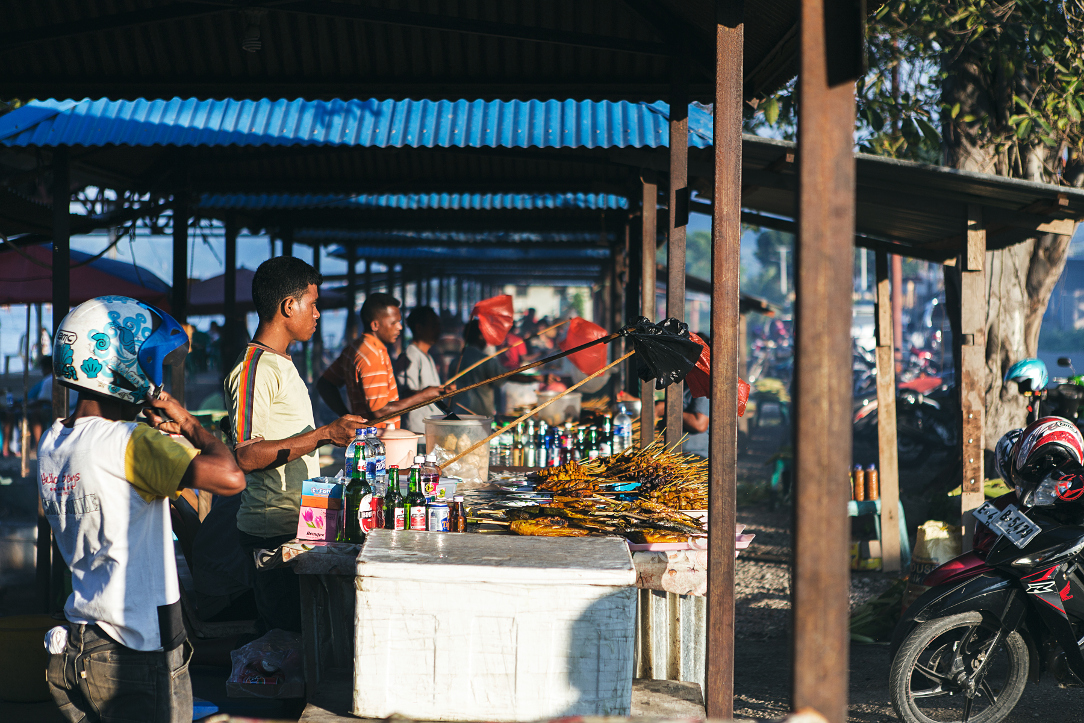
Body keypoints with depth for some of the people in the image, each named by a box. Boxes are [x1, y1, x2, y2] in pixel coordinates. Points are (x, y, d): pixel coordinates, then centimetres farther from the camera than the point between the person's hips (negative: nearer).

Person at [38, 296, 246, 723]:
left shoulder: (51, 443, 7)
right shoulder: (126, 443, -19)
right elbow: (230, 478, -26)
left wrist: (160, 439, 11)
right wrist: (188, 424, -9)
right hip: (136, 654, -8)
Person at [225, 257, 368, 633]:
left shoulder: (281, 363, 19)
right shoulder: (253, 369, -13)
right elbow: (246, 457, -22)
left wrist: (337, 433, 21)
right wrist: (324, 434, -22)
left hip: (297, 525, 9)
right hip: (273, 532, -9)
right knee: (286, 635, -8)